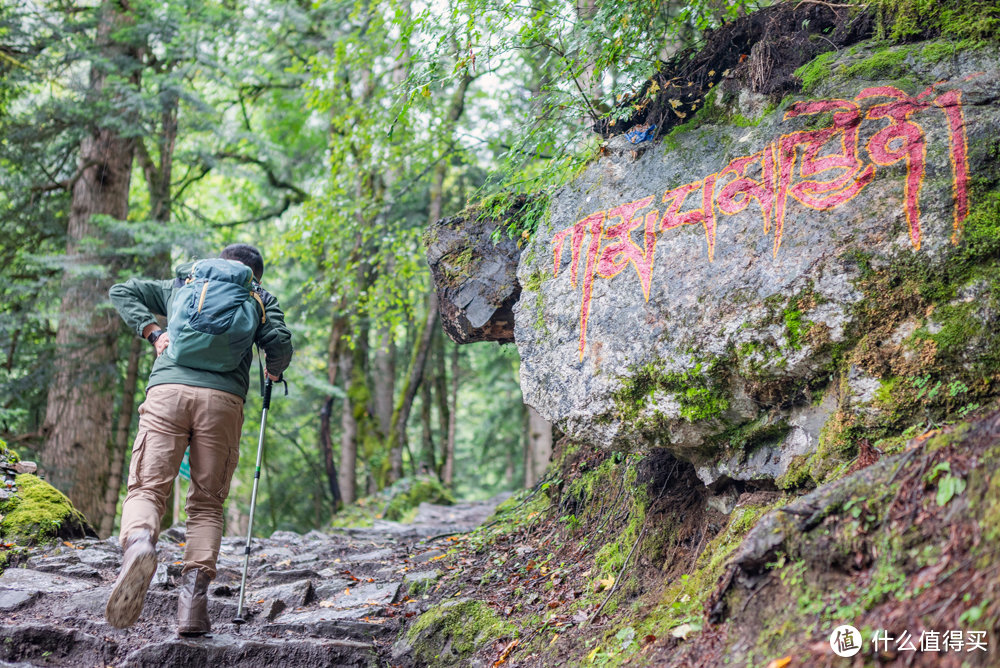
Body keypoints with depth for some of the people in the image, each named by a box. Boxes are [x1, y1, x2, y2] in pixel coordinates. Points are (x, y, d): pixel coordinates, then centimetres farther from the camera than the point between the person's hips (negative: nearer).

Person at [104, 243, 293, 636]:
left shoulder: (181, 284, 30)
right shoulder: (259, 298, 23)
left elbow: (121, 291, 28)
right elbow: (279, 343, 8)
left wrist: (152, 331, 19)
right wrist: (274, 373, 28)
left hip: (167, 390, 1)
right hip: (223, 398, 0)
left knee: (147, 489, -3)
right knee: (206, 504, 7)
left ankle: (138, 542, -37)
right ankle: (193, 599, -8)